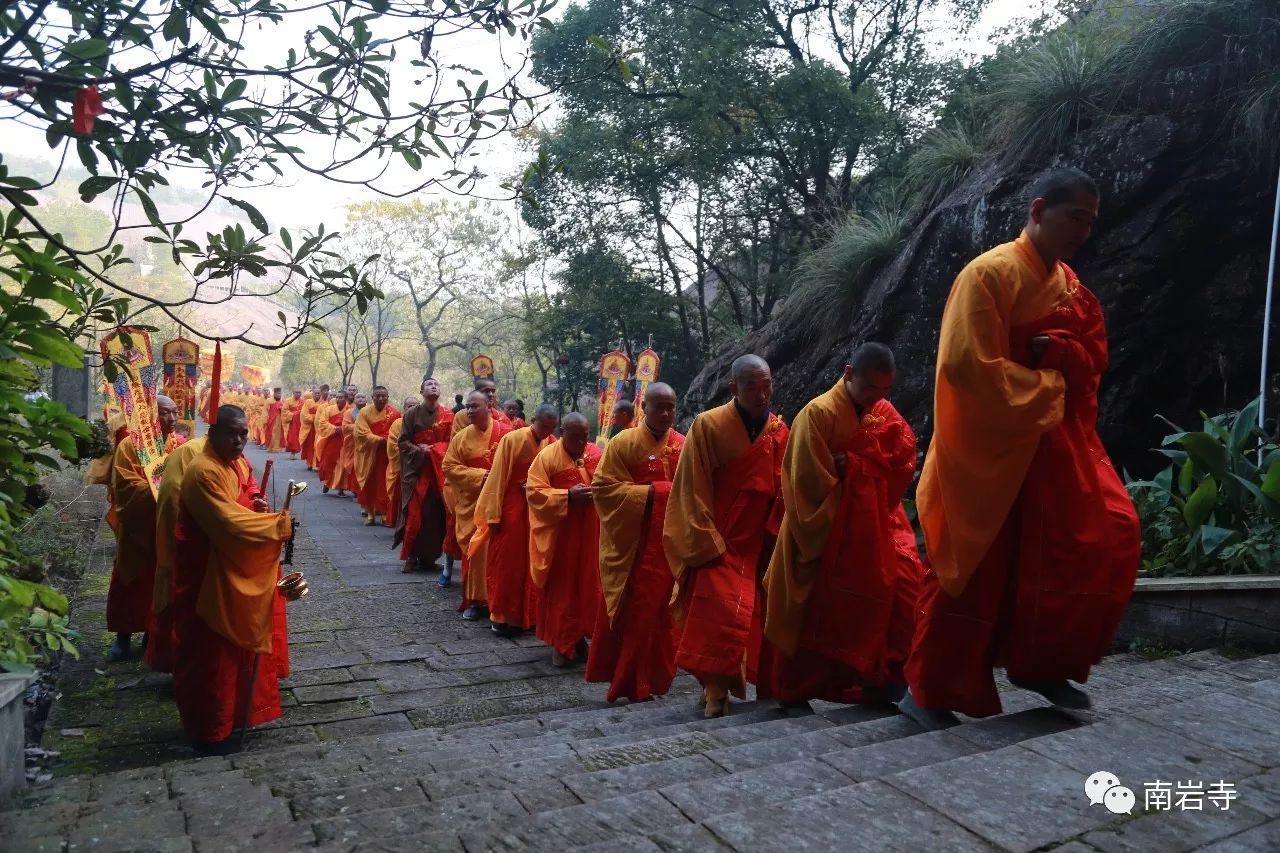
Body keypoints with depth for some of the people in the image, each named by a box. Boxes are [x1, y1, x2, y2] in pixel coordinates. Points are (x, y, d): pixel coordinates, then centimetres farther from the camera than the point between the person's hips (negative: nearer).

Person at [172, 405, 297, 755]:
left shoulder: (239, 463, 5)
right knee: (210, 653, 3)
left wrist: (258, 505, -4)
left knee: (238, 645, 21)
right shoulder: (203, 472, -23)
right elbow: (229, 523, -29)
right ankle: (208, 731, 17)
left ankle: (233, 712, 38)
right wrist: (277, 524, -23)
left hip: (239, 572, 9)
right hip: (208, 577, -9)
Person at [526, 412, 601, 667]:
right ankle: (560, 642, 16)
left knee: (586, 584, 9)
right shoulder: (547, 456, -8)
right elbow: (534, 492, -13)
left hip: (590, 533, 4)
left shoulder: (598, 454, 3)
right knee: (560, 587, 4)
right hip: (558, 535, -3)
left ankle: (579, 636, 25)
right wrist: (567, 496, -22)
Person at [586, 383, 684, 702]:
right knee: (628, 610, 2)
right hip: (632, 544, -3)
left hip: (671, 543, 3)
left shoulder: (684, 446, 7)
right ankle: (624, 676, 16)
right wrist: (648, 493, -16)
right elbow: (603, 487, -9)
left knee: (658, 610, 10)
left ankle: (652, 676, 25)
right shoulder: (623, 443, -4)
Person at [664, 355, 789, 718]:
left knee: (747, 619, 9)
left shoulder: (779, 431, 3)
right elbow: (692, 491, -11)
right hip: (716, 544, -5)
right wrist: (707, 546, -14)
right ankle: (716, 690, 1)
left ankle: (728, 683, 26)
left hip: (756, 545, 5)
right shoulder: (708, 426, -11)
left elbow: (782, 490, 8)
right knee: (721, 617, -14)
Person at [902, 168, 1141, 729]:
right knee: (974, 571, -2)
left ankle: (1044, 664, 16)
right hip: (987, 447, -8)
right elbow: (970, 365, -22)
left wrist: (1057, 349, -11)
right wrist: (1045, 384, -11)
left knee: (1109, 537, 0)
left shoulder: (1071, 286, 13)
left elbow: (1094, 362, 10)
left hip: (1053, 441, 8)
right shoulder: (989, 274, -13)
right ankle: (929, 694, 13)